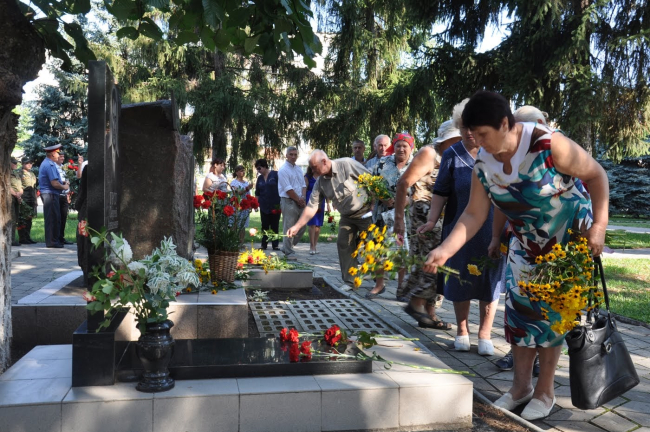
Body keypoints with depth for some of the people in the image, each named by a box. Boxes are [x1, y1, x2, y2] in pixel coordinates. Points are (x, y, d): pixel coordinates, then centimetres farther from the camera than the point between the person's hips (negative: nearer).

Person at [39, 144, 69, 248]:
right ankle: (52, 241, -4)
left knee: (54, 218, 14)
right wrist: (64, 187, -5)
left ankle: (51, 240, 19)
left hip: (46, 193, 11)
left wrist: (62, 184, 14)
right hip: (50, 194, -11)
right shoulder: (50, 165, -15)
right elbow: (54, 183, -22)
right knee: (53, 219, -7)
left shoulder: (45, 163, 19)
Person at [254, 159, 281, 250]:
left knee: (275, 226, 2)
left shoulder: (275, 174, -4)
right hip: (264, 206, 4)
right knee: (265, 226, 5)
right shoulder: (260, 178, 11)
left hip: (275, 205, -4)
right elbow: (257, 193, 19)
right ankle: (264, 245, 9)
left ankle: (275, 245, 7)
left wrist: (280, 203, -8)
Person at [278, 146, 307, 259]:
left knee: (302, 227, 11)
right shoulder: (283, 170, -9)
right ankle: (288, 252, 4)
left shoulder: (299, 169, 16)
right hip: (288, 202, -8)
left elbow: (303, 185, 14)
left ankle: (287, 247, 24)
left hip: (299, 202, 8)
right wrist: (298, 200, -9)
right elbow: (288, 189, -14)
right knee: (289, 228, -5)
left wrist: (303, 198, -5)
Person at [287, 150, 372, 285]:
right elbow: (311, 207, -3)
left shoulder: (347, 164, -20)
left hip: (365, 212, -6)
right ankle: (349, 281, 9)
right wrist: (297, 226, -10)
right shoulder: (320, 182, -4)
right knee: (343, 245, 0)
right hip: (347, 217, 6)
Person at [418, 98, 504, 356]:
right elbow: (441, 191, -1)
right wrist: (432, 221, -11)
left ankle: (485, 335, 20)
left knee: (490, 280, 6)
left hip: (493, 229, 0)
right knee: (461, 279, 9)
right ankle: (462, 331, 26)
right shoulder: (452, 155, 0)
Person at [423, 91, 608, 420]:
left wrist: (599, 225, -22)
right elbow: (474, 214, -11)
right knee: (518, 308, 5)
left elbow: (596, 175, -16)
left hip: (571, 238, -5)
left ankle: (545, 391, 17)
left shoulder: (549, 145, -29)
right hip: (527, 242, 5)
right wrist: (445, 250, -23)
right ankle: (521, 385, 22)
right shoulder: (484, 163, -13)